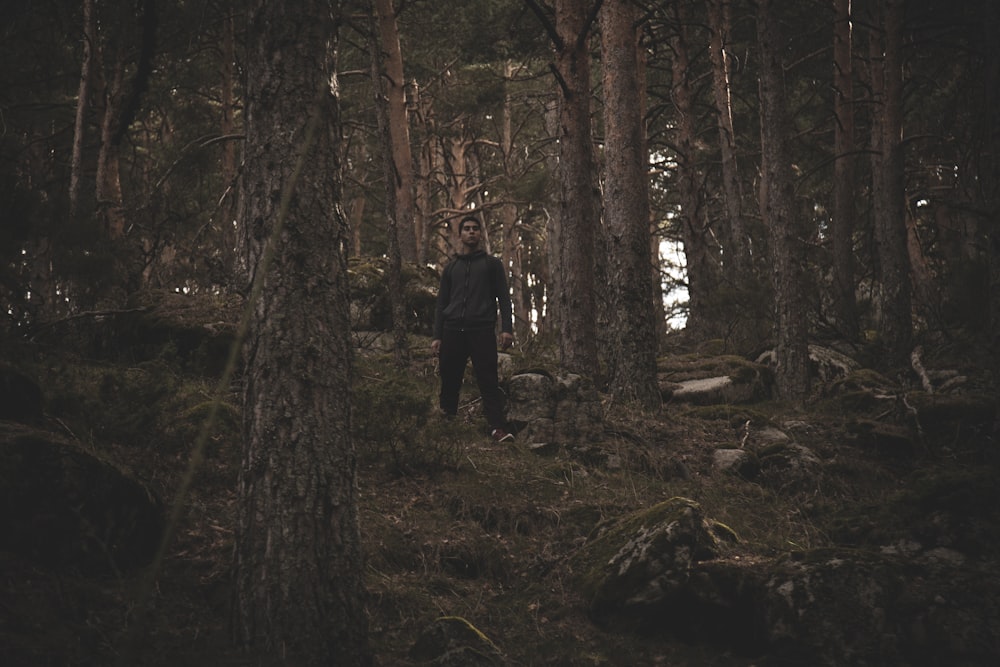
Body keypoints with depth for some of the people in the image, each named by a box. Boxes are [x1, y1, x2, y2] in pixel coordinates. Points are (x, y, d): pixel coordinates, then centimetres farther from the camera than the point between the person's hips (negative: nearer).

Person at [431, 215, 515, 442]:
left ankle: (498, 428, -17)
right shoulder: (451, 267, 20)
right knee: (449, 382, 4)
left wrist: (507, 328, -7)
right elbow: (441, 304, 19)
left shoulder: (492, 264, 13)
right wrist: (437, 336, 8)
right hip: (453, 330, 3)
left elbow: (503, 298, 7)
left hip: (482, 330, -3)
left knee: (488, 381, -11)